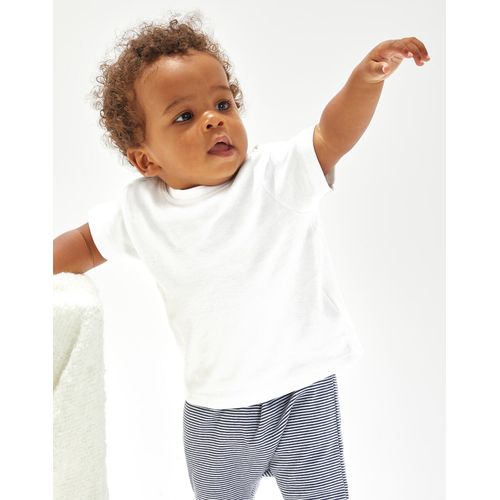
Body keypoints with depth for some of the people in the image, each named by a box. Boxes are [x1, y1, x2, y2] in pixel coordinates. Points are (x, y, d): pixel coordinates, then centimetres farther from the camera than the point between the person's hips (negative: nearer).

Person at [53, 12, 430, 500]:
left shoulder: (277, 174, -14)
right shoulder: (138, 211, -6)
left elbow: (333, 133, -31)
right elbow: (87, 243, 12)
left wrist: (365, 77, -48)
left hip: (305, 391, -2)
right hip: (216, 411, 3)